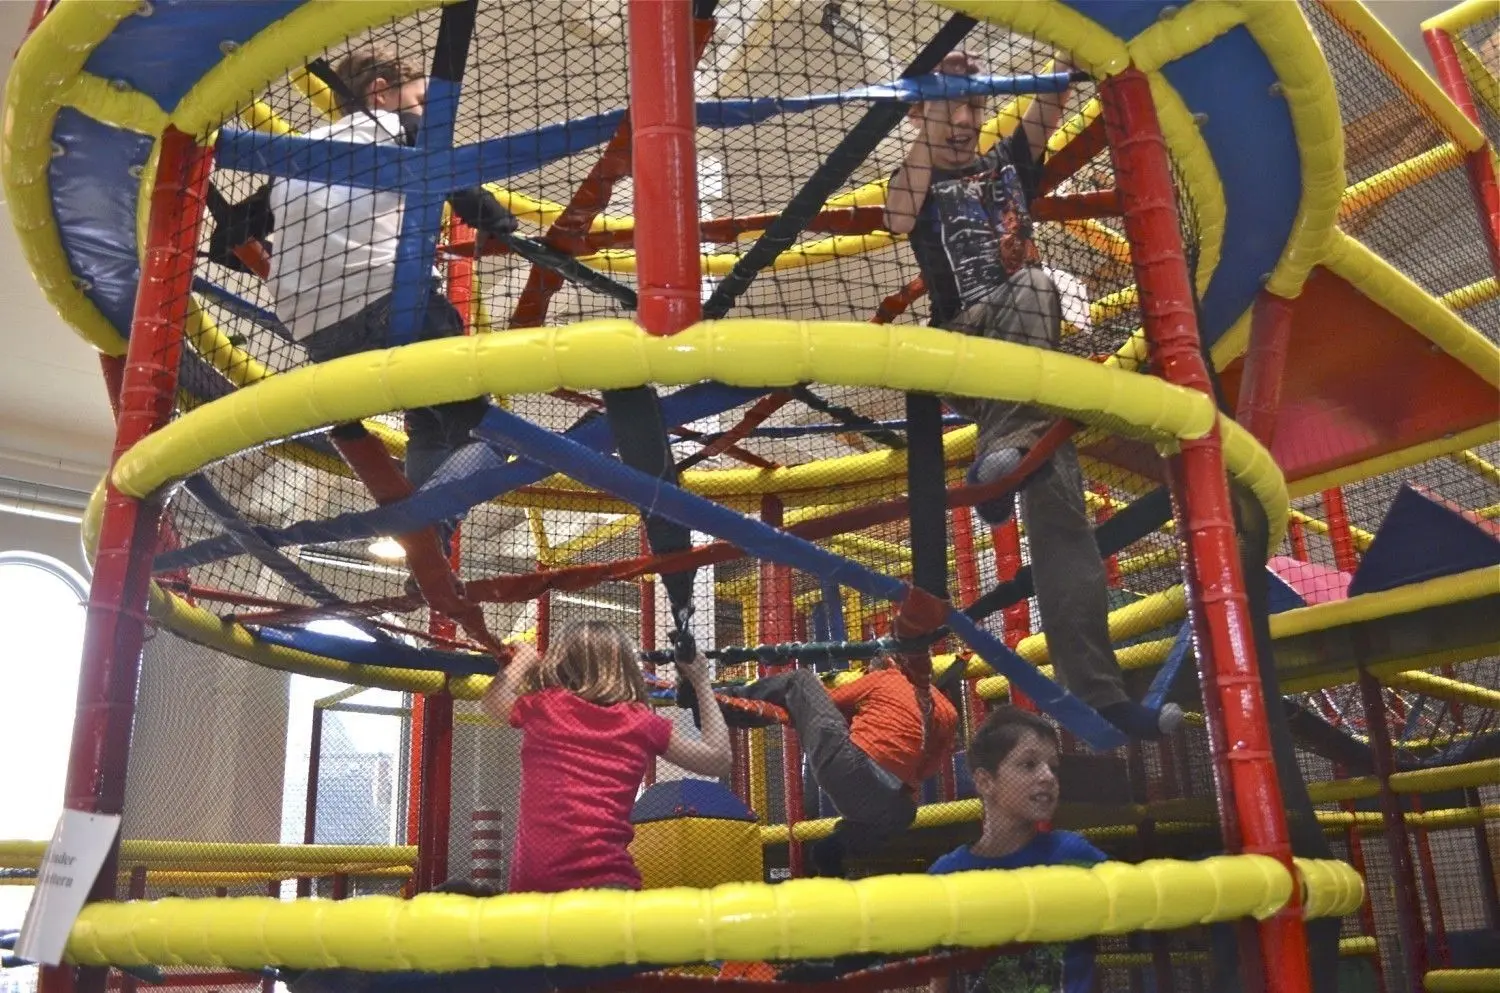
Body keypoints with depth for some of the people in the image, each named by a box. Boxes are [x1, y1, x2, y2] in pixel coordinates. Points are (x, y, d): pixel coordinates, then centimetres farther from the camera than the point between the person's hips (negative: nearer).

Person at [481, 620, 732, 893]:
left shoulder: (544, 707, 12)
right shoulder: (642, 723, 11)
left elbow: (493, 702, 36)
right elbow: (718, 759, 22)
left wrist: (523, 660, 50)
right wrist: (702, 682, 30)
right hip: (605, 877, -1)